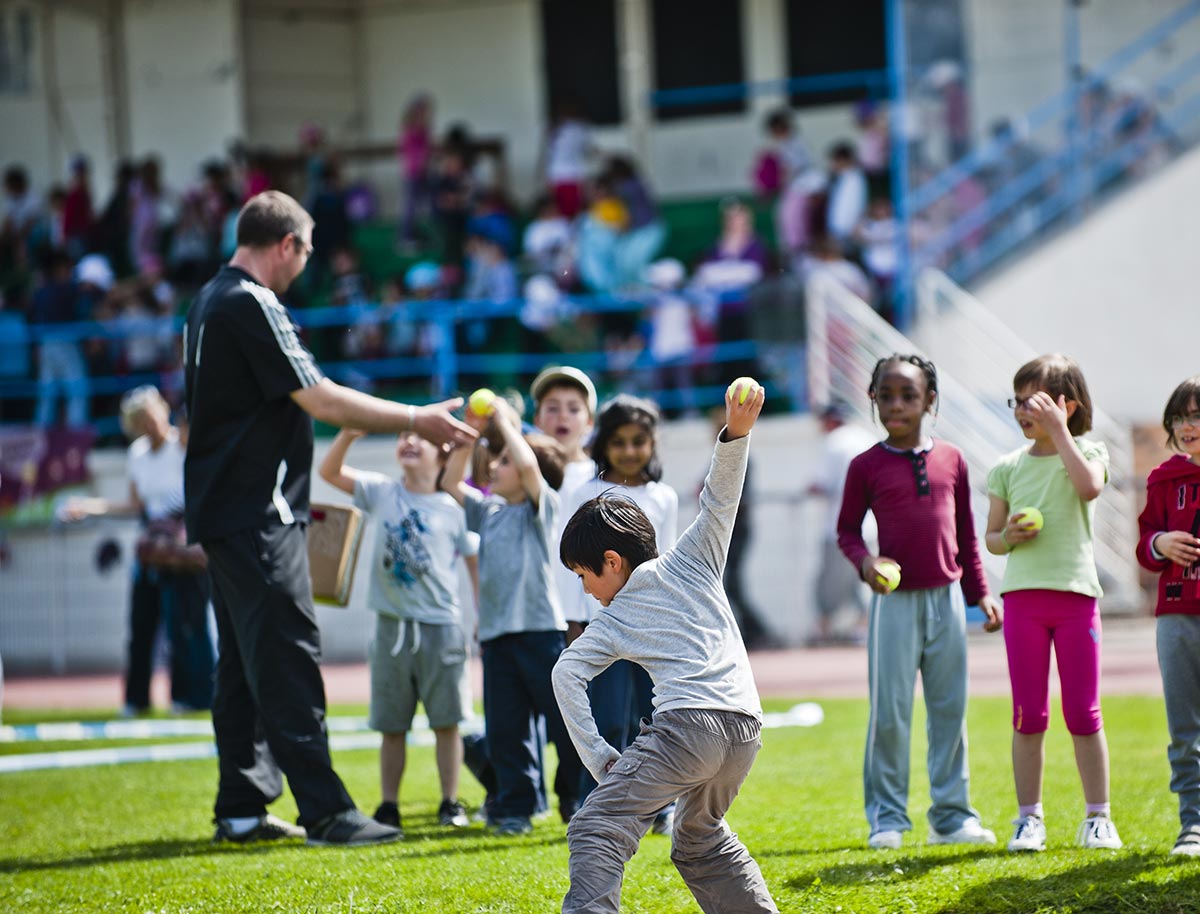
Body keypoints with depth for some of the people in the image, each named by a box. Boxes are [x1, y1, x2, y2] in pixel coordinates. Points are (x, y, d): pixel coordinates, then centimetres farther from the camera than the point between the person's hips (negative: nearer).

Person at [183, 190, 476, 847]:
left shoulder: (209, 302, 16)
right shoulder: (252, 305, -15)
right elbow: (320, 400, -18)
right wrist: (416, 419, -11)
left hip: (221, 513, 10)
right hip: (257, 513, -10)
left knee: (246, 659, 12)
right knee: (289, 655, -11)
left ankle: (241, 809, 13)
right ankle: (324, 811, -13)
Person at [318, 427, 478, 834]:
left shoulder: (453, 509, 0)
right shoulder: (381, 493, 5)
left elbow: (475, 562, 5)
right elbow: (330, 472, -4)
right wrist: (348, 434, -22)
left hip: (440, 623, -2)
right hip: (392, 625, 2)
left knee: (446, 720, 2)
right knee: (391, 725, 7)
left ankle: (450, 803, 10)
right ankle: (388, 805, 13)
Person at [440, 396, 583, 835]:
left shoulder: (541, 507, -1)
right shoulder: (487, 511, 17)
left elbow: (528, 465, -18)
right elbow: (449, 483, 16)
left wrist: (506, 422, -6)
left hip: (542, 630, -6)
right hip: (497, 632, 6)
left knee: (564, 721, -1)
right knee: (506, 728, 4)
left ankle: (578, 799, 12)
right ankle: (514, 807, 9)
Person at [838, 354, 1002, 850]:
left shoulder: (951, 460, 7)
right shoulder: (867, 466, -1)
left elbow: (965, 531, 13)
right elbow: (847, 530, 5)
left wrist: (979, 592, 13)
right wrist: (865, 561, -16)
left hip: (945, 599, 3)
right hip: (894, 601, -3)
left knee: (950, 708, 6)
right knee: (889, 712, -3)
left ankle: (951, 815, 13)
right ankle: (887, 818, 6)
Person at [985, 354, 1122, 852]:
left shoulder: (1088, 452, 3)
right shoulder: (1008, 467, 10)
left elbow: (1089, 486, -20)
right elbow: (991, 536, 14)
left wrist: (1058, 430, -17)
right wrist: (1008, 537, -9)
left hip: (1075, 591, -2)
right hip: (1023, 594, 2)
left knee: (1083, 712, 0)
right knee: (1028, 714, 1)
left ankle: (1098, 817, 9)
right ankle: (1029, 818, 8)